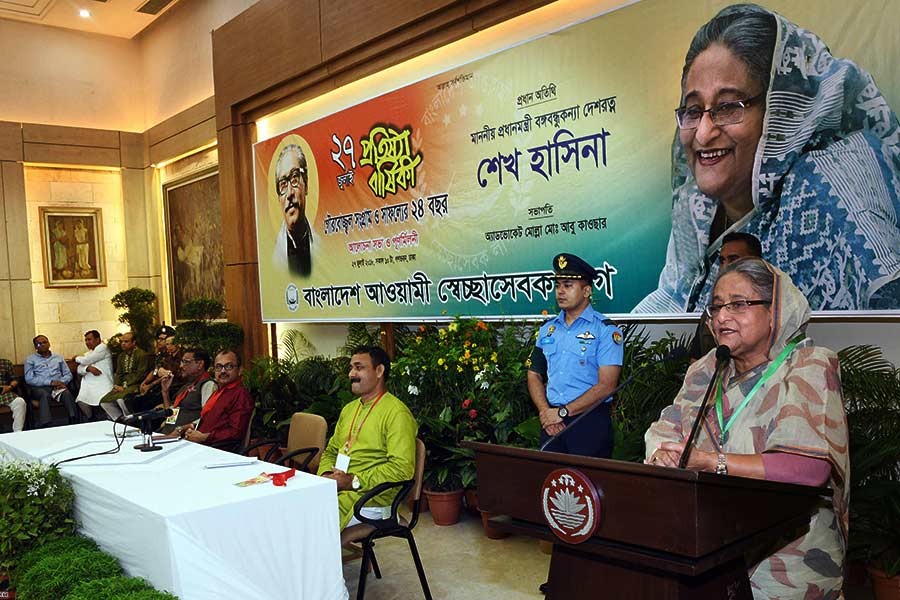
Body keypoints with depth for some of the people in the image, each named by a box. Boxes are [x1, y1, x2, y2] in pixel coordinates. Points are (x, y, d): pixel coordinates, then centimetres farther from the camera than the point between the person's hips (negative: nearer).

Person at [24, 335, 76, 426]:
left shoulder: (58, 357, 23)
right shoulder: (30, 359, 13)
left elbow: (68, 374, 19)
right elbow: (29, 379, -1)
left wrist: (62, 382, -6)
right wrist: (50, 382, -12)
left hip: (58, 386, 2)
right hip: (40, 387, -2)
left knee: (67, 393, -34)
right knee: (45, 395, -38)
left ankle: (73, 423, -44)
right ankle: (45, 428, -47)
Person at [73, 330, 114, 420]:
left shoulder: (103, 347, 2)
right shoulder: (88, 353, 26)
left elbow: (86, 361, -5)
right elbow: (80, 370, 13)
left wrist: (77, 358, 17)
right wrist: (88, 368, -9)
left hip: (103, 384, -6)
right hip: (89, 384, 6)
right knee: (81, 401, -23)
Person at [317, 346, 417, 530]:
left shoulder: (396, 412, -8)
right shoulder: (349, 409, 20)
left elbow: (402, 468, -18)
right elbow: (331, 450, 27)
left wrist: (353, 481, -16)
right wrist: (326, 474, 3)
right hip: (333, 488, 7)